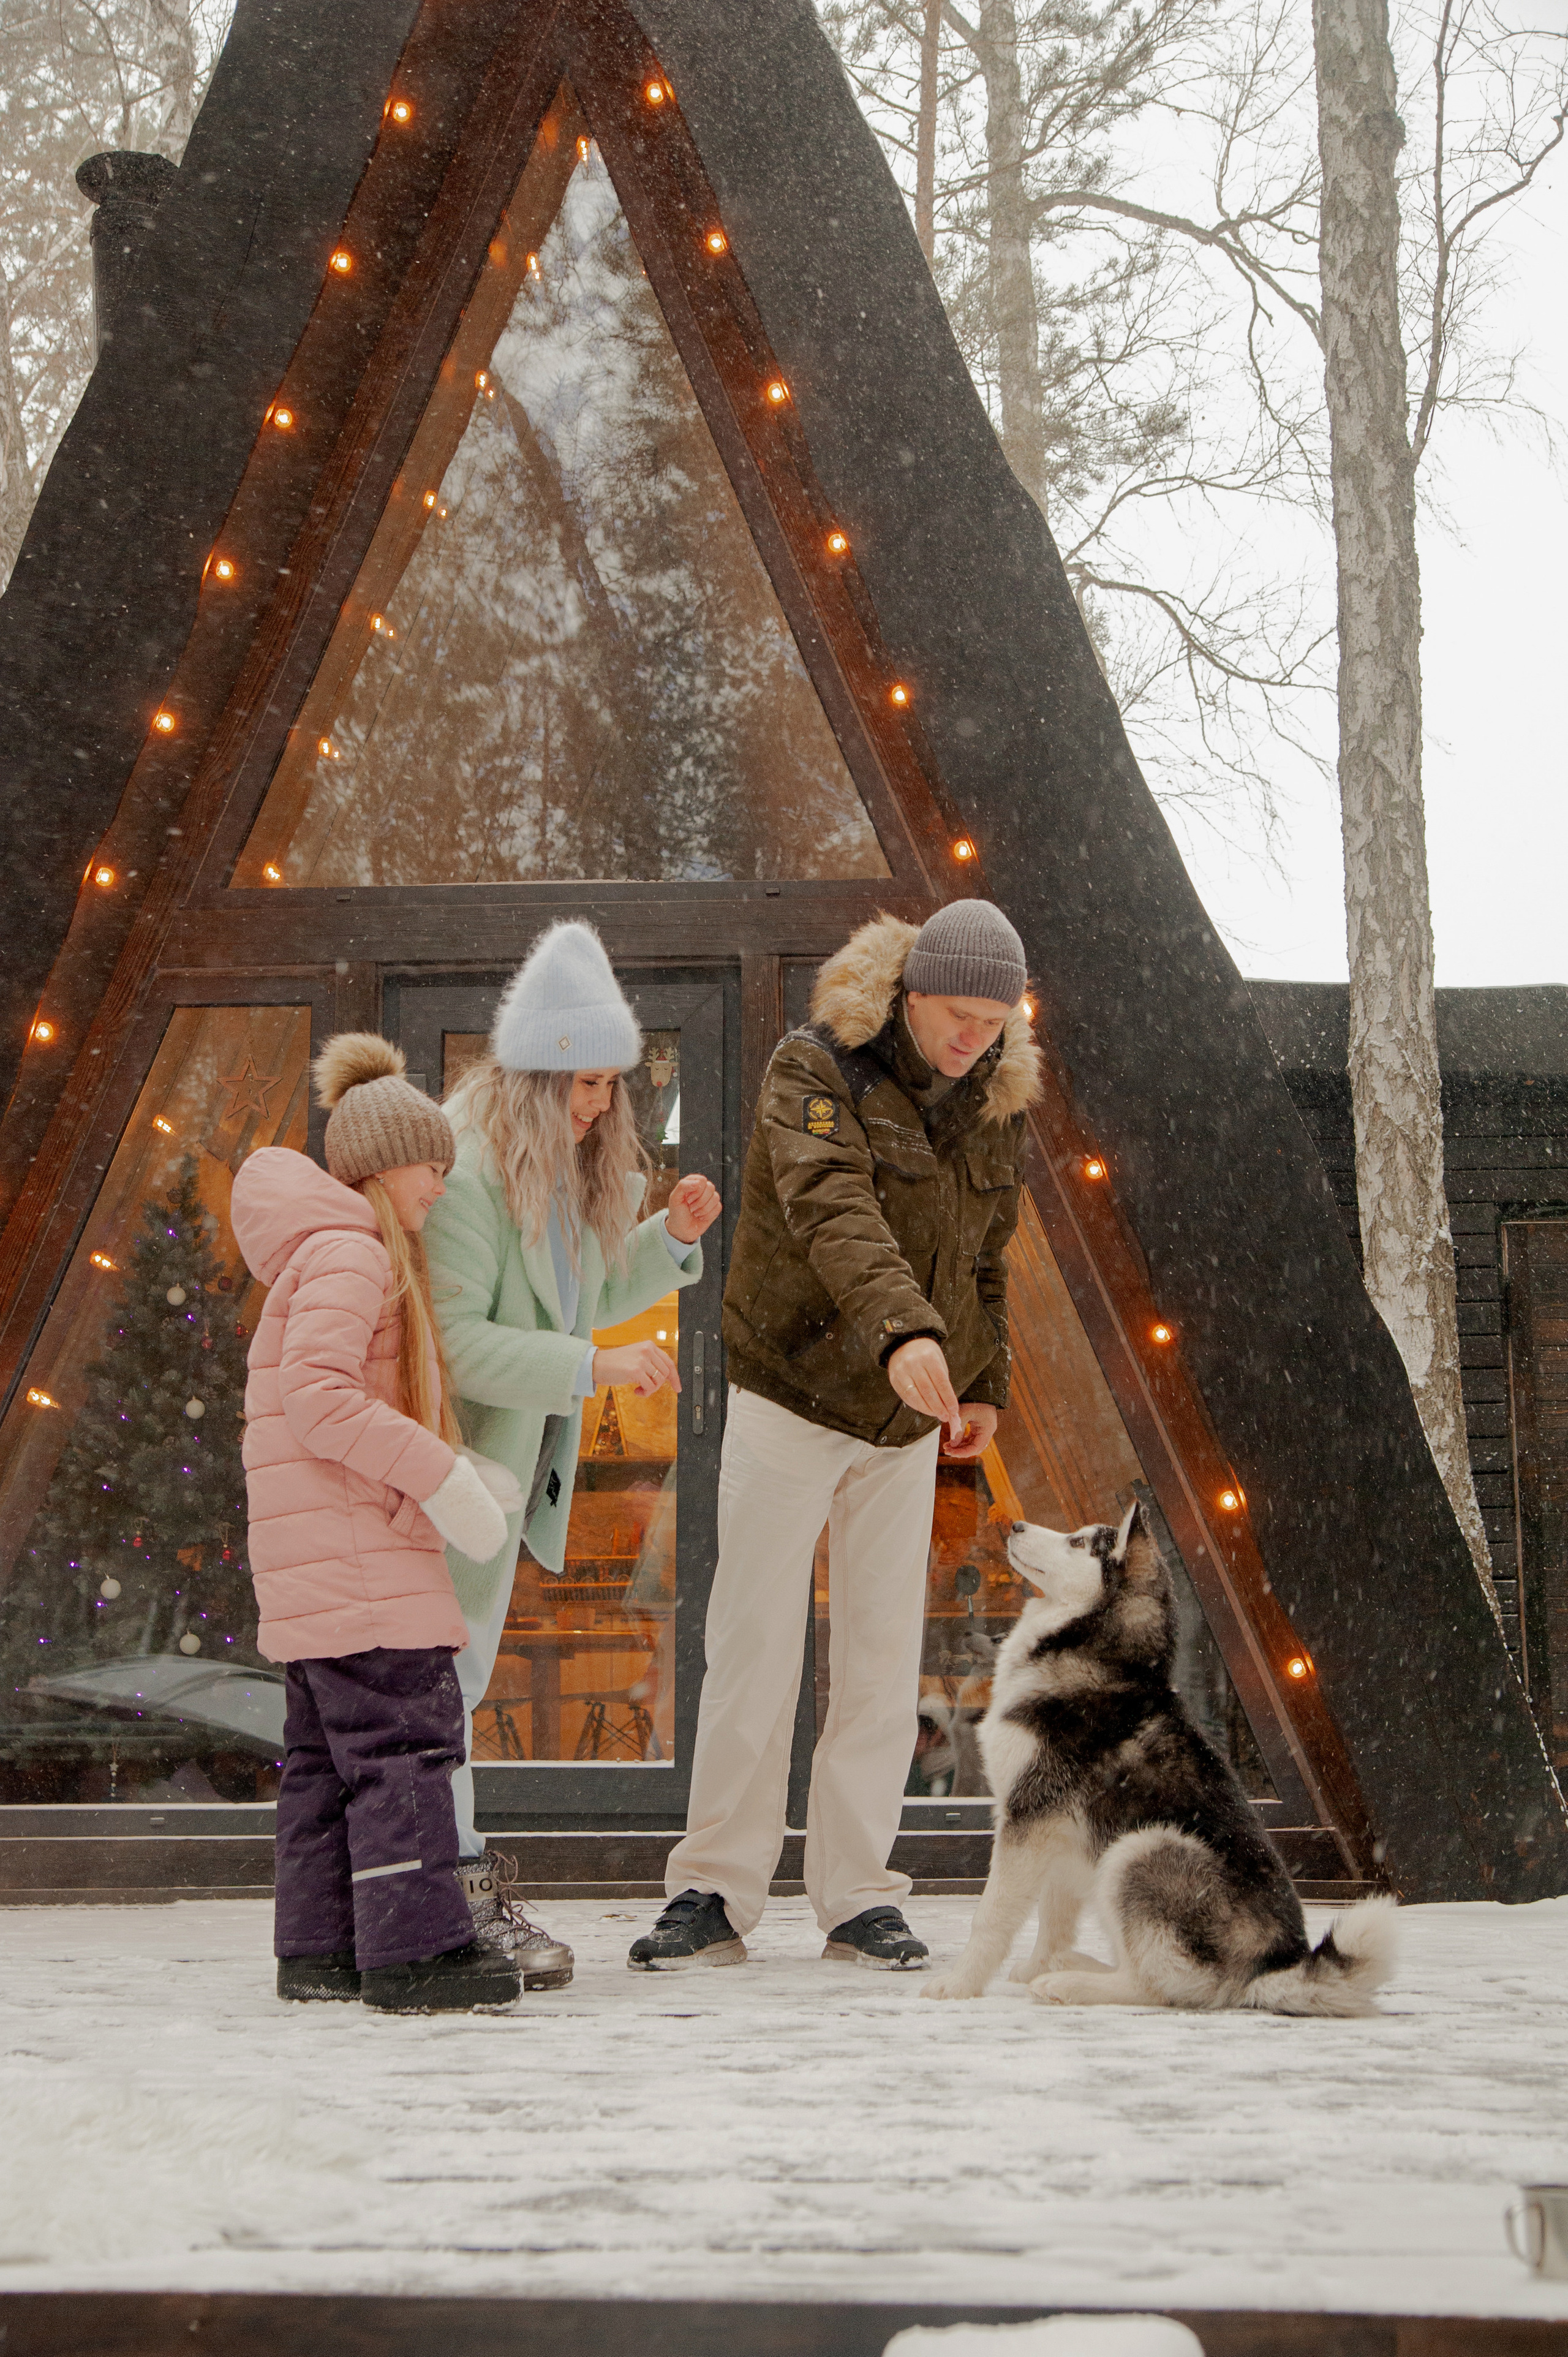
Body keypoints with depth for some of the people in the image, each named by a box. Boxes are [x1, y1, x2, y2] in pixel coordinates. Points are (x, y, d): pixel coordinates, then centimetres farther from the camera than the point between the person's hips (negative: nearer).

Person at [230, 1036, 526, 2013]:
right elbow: (319, 1395, -22)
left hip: (318, 1563, 11)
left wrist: (462, 1473, 13)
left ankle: (322, 1946, 15)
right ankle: (416, 1947, -11)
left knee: (329, 1750, 11)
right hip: (353, 1544, -11)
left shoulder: (337, 1255, 23)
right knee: (404, 1734, -11)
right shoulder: (348, 1252, -10)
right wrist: (439, 1475, -21)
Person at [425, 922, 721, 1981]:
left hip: (509, 1459, 9)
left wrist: (671, 1236, 3)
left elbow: (583, 1300, 18)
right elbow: (451, 1339, -26)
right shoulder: (465, 1169, -22)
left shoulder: (570, 1168, 7)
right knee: (438, 1672, -5)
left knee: (456, 1677, 14)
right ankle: (468, 1892, -1)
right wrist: (596, 1367, -29)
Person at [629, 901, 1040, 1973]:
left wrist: (986, 1382, 16)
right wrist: (903, 1330, -48)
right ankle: (715, 1894, 3)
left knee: (885, 1656, 4)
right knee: (754, 1647, -4)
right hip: (792, 1396, -5)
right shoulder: (818, 1070, -15)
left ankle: (860, 1898, 11)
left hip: (906, 1421, 5)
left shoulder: (993, 1101, 5)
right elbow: (832, 1210, -33)